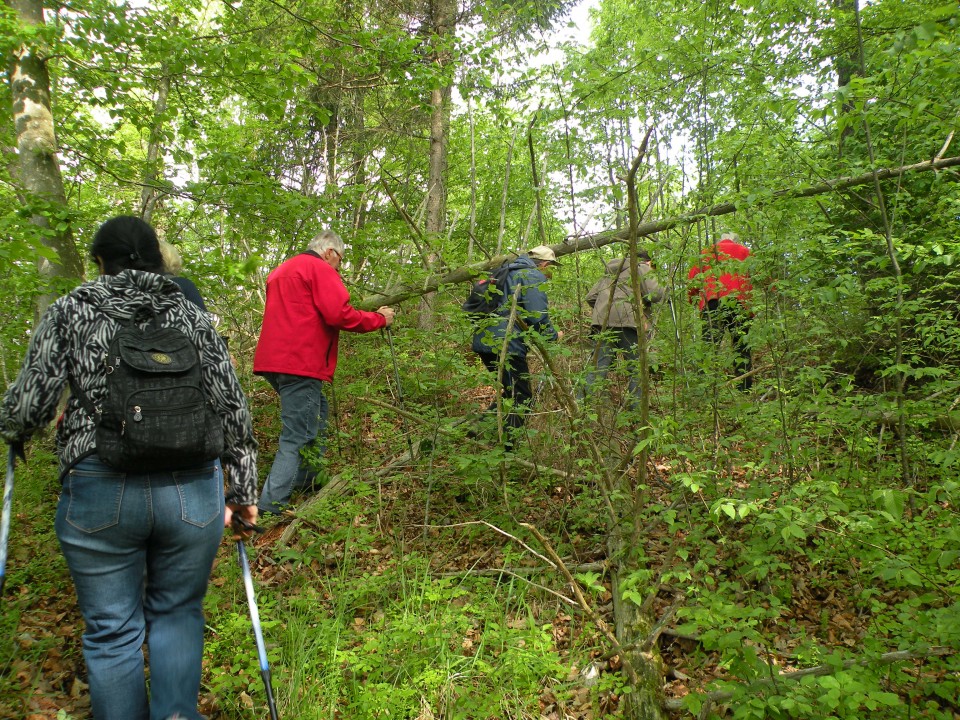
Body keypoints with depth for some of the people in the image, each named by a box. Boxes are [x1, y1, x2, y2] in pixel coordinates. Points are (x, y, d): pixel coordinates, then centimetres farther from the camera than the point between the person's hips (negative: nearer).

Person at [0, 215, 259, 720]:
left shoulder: (70, 311, 4)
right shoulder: (191, 317, 7)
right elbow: (232, 409, 3)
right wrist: (243, 491, 10)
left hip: (99, 491, -1)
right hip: (193, 490, 2)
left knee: (113, 631, 15)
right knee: (177, 613, 20)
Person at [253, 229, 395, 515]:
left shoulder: (282, 270, 24)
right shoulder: (320, 269, -6)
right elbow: (339, 315, -16)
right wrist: (380, 319, -4)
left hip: (273, 360, 10)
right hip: (299, 362, -10)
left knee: (316, 410, 23)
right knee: (298, 437, -7)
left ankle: (308, 481, 28)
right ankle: (271, 506, -8)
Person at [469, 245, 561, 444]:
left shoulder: (510, 273, 26)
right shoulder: (533, 277, -3)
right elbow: (538, 316, -13)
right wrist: (553, 336, 4)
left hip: (483, 339, 9)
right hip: (505, 343, -9)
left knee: (511, 393, 20)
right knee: (521, 398, -1)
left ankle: (480, 427, 10)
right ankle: (505, 446, -4)